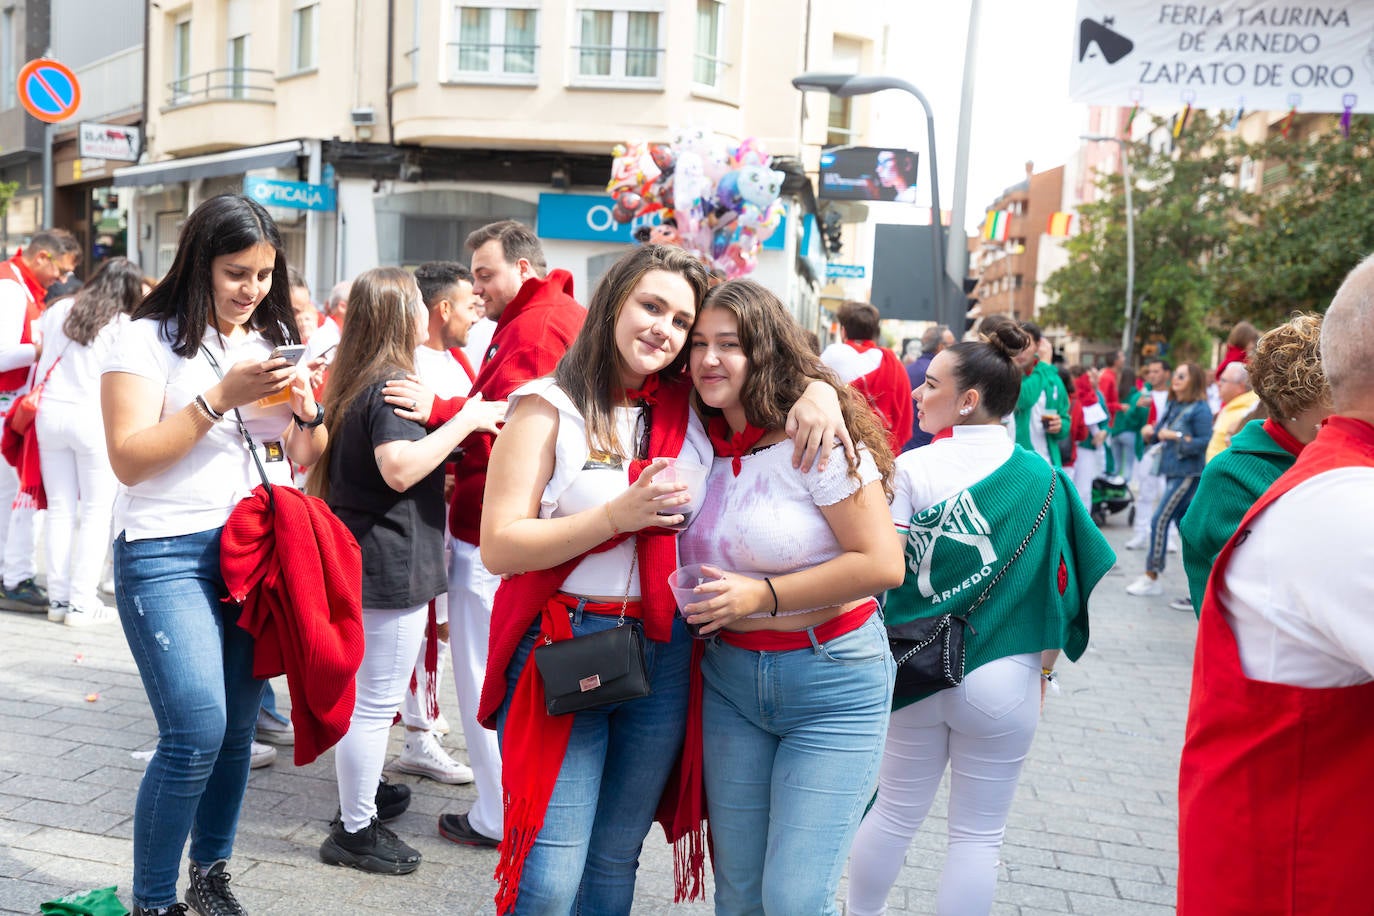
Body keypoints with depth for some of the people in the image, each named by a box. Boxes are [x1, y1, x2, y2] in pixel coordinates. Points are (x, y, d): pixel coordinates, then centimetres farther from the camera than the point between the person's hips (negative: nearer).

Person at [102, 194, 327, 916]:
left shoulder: (274, 338, 13)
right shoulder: (151, 337, -4)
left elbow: (304, 457, 14)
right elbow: (129, 458, -12)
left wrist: (305, 407, -7)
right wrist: (222, 396, -18)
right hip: (170, 553, -5)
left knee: (237, 729, 9)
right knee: (197, 735, -12)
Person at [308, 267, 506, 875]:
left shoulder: (358, 382, 14)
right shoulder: (390, 386, -17)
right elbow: (400, 468, -30)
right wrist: (465, 421, -22)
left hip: (361, 560, 11)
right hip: (391, 566, -10)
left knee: (368, 698, 21)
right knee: (376, 703, -1)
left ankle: (359, 805, 35)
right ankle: (354, 833, 9)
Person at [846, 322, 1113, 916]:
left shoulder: (911, 468, -10)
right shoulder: (1044, 479, -5)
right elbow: (1060, 588, -1)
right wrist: (1043, 668, 12)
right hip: (1002, 681, -1)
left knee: (895, 812, 18)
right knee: (977, 834, 11)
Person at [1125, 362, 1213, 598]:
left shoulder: (1200, 409, -11)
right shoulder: (1173, 406, 13)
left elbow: (1206, 442, -16)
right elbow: (1160, 432, 16)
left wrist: (1177, 436, -19)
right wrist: (1150, 431, -5)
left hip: (1188, 474, -8)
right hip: (1172, 472, 8)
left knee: (1160, 521, -9)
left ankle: (1151, 577, -2)